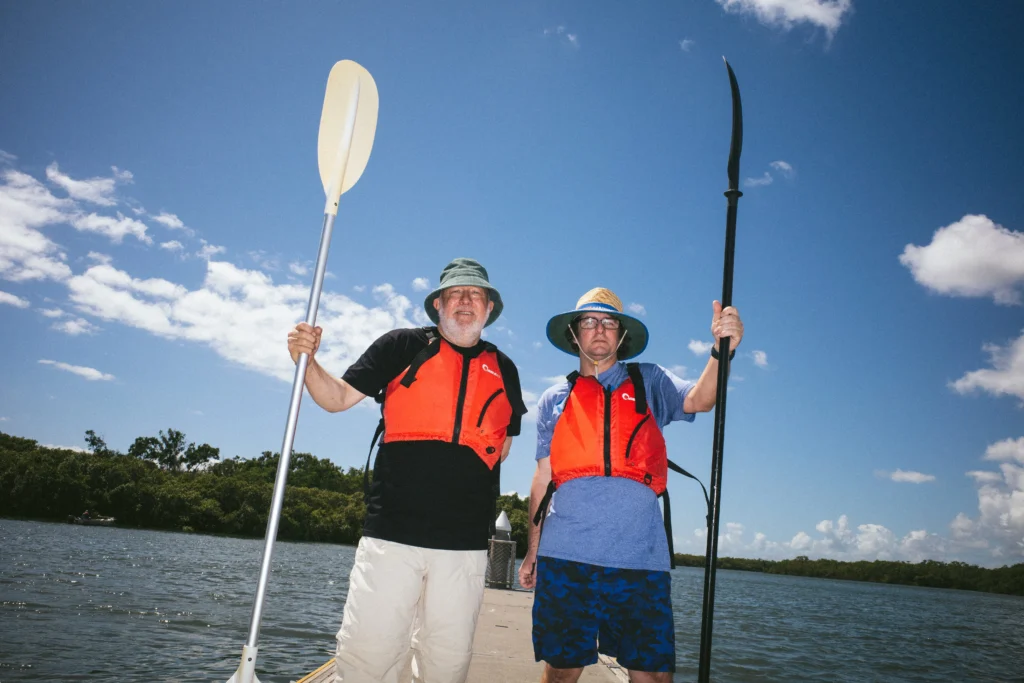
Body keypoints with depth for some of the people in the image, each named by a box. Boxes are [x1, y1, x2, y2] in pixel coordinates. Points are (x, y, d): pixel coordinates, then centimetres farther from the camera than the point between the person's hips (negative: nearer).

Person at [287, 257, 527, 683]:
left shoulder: (503, 371, 12)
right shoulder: (403, 347, 4)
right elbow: (338, 398, 3)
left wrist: (465, 475, 8)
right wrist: (308, 362, -14)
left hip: (465, 542, 3)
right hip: (392, 532, -2)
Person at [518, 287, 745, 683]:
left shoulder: (649, 383, 13)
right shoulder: (554, 400, 16)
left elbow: (700, 399, -6)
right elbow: (543, 479, 15)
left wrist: (721, 351, -25)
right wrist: (532, 553, 13)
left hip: (640, 556, 0)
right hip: (565, 556, 1)